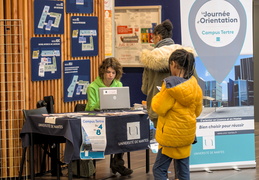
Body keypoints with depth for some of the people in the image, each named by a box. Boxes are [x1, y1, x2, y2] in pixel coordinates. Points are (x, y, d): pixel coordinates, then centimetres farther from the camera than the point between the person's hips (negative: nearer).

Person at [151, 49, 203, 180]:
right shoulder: (194, 85, 1)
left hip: (171, 134, -6)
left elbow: (159, 108, -13)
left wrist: (157, 98, 5)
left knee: (159, 169, 0)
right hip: (187, 134, 7)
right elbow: (198, 111, 12)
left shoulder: (170, 84, -17)